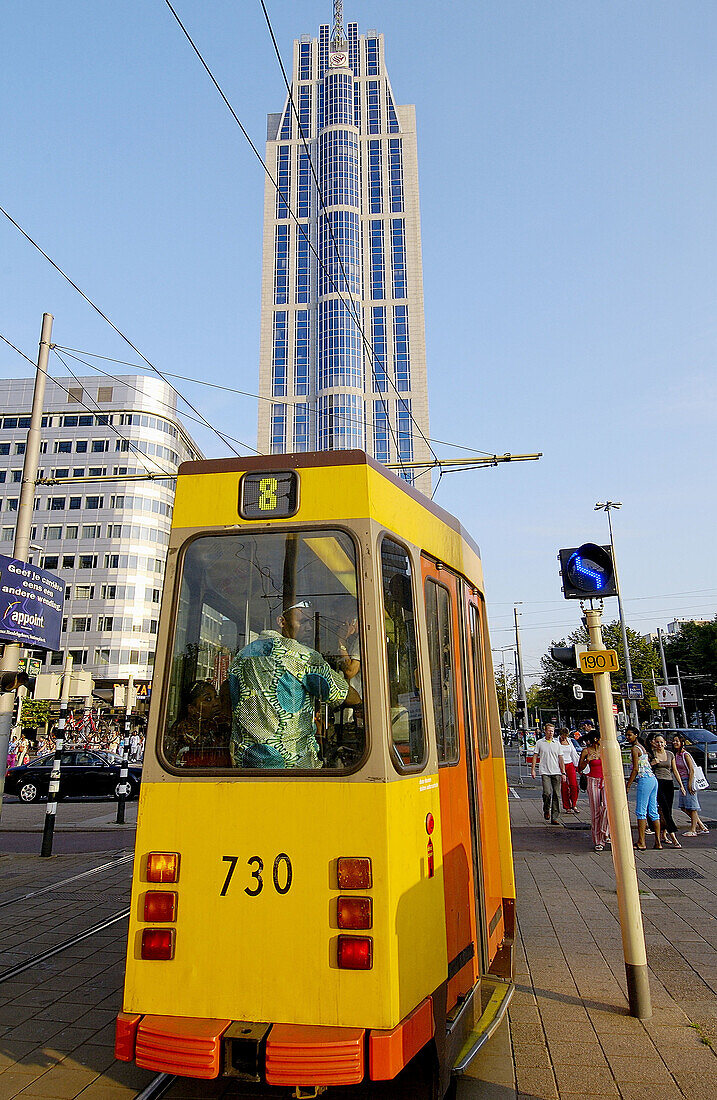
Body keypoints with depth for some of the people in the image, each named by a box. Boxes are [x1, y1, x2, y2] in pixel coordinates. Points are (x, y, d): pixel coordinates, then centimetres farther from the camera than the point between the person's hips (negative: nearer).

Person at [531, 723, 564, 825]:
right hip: (545, 772, -2)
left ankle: (555, 818, 6)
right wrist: (532, 769, 0)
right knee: (547, 793, -15)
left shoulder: (557, 743, 11)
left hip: (556, 772, 2)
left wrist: (563, 772, 7)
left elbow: (560, 758, 12)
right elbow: (535, 756, 7)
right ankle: (546, 810, 12)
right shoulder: (539, 743, 5)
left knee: (556, 795, -1)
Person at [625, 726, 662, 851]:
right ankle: (658, 842, 12)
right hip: (653, 779, 9)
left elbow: (635, 769, -13)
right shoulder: (642, 747, 19)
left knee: (641, 811, -6)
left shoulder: (634, 748, -8)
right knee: (653, 811, 10)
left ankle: (641, 843, -6)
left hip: (644, 780, -9)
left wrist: (628, 785, -11)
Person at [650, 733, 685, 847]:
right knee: (665, 810, -13)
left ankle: (664, 835, 22)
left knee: (668, 811, 7)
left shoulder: (670, 754, 11)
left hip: (669, 783, 5)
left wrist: (681, 785, 11)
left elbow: (675, 771, 15)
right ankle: (673, 838, -18)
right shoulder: (652, 754, -1)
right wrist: (652, 763, -16)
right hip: (657, 783, -5)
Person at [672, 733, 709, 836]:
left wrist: (690, 784, -19)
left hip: (689, 780, -9)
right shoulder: (676, 755, 11)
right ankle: (701, 826, 21)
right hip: (682, 781, 9)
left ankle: (693, 830, 7)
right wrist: (681, 784, 15)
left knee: (692, 806, -1)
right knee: (683, 807, 9)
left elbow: (692, 770, -15)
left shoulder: (685, 755, -13)